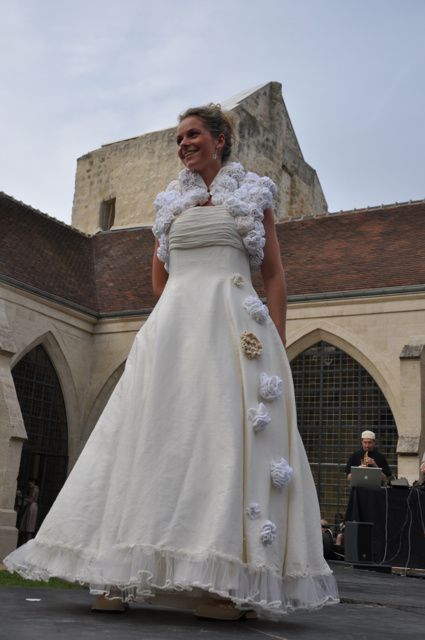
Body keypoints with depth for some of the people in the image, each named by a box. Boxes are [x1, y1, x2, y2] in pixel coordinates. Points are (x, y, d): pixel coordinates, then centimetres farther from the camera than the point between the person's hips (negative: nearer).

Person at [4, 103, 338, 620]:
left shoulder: (252, 195, 12)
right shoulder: (170, 202, 20)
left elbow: (274, 274, 6)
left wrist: (278, 343, -5)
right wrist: (187, 306, 8)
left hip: (235, 323, -3)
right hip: (173, 326, 3)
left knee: (229, 434, -11)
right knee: (160, 433, -4)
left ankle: (227, 581, -9)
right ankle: (122, 574, -2)